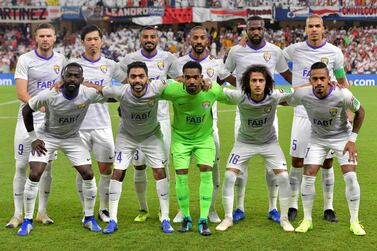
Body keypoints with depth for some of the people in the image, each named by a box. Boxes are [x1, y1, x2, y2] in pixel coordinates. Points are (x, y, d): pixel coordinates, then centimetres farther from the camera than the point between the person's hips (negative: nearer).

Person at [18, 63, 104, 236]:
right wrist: (33, 138, -10)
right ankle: (28, 221, 3)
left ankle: (89, 218, 14)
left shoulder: (89, 94, -25)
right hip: (47, 136, -2)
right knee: (34, 175, -13)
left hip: (72, 138, 2)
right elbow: (26, 110, -11)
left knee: (88, 175, -6)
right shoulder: (49, 95, -28)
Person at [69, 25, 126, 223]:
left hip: (102, 125, 1)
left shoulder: (110, 65, 6)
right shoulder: (73, 64, 2)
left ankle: (104, 209, 17)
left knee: (106, 169, 2)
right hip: (79, 126, -1)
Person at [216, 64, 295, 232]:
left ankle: (284, 218, 9)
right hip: (245, 142, 0)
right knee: (229, 176, -11)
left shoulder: (275, 96, -26)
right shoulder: (239, 97, -27)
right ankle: (228, 218, 8)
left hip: (269, 142, 0)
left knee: (283, 177, -10)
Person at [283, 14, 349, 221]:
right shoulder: (295, 50, -1)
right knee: (297, 162, 2)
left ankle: (328, 207, 15)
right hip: (302, 113, 0)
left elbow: (342, 81, 10)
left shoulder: (334, 52, 0)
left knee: (327, 163, 4)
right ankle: (293, 206, 13)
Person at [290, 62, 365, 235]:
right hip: (317, 138, 2)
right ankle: (307, 219, 9)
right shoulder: (303, 95, -24)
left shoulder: (343, 95, -29)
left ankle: (354, 221, 3)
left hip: (342, 137, -2)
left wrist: (352, 140, -10)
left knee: (350, 177, -13)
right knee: (308, 175, -8)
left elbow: (360, 112, -10)